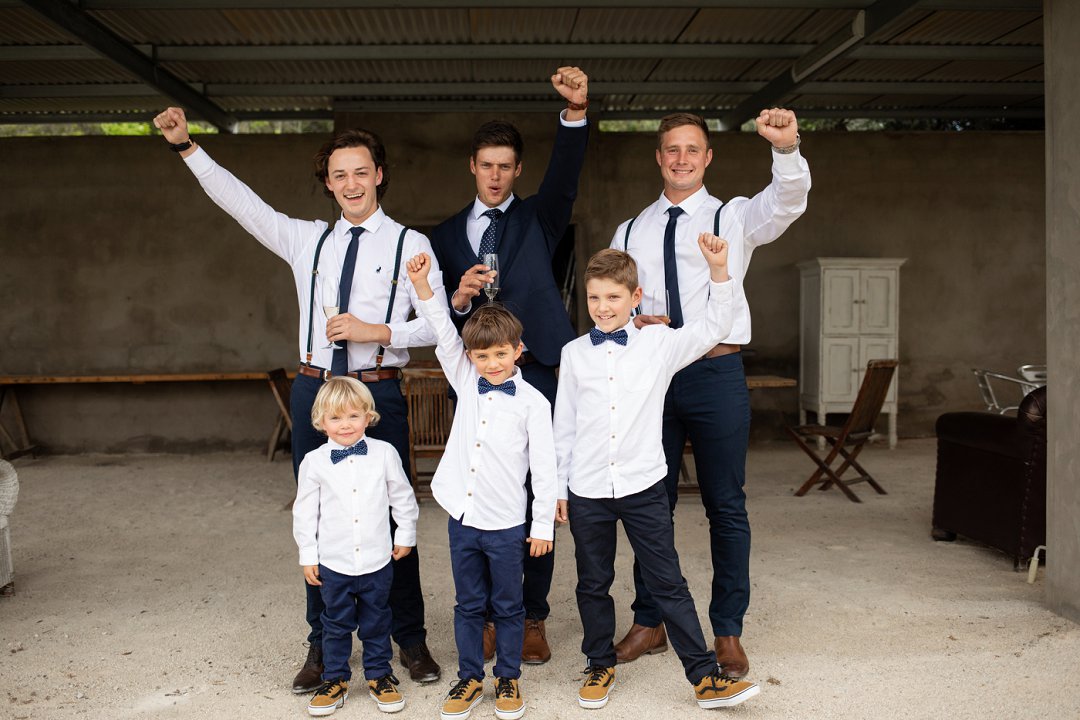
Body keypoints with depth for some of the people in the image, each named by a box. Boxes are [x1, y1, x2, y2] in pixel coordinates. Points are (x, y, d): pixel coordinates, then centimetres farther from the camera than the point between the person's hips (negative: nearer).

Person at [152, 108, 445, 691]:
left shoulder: (410, 245, 1)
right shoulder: (307, 240, 11)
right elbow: (239, 201, 9)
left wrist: (375, 331, -15)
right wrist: (185, 145, 3)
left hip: (379, 392, -3)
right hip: (315, 389, 3)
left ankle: (410, 639, 19)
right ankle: (323, 644, 24)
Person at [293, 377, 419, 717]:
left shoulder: (385, 453, -7)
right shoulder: (314, 462, -7)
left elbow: (403, 498, 4)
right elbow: (304, 511, 0)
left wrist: (405, 536, 9)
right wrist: (307, 556, 2)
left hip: (377, 561, 0)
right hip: (333, 563, 0)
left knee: (376, 624, 15)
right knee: (336, 625, 14)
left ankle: (379, 675, 32)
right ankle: (335, 680, 30)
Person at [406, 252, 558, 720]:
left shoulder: (532, 402, -9)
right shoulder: (466, 382, 3)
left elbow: (544, 467, -7)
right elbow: (444, 335, -3)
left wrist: (544, 526, -5)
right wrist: (422, 286, -15)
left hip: (506, 523, -3)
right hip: (462, 516, 4)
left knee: (508, 606, 12)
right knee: (469, 604, 15)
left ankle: (508, 678, 29)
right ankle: (470, 678, 30)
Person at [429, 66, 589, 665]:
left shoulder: (538, 219, 10)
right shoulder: (447, 235, 15)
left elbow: (565, 176, -11)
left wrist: (576, 112, -27)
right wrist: (457, 298, -12)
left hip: (532, 373, -1)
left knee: (536, 497, 2)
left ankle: (534, 617, 13)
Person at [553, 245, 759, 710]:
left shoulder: (659, 344, 0)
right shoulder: (574, 354, 2)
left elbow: (713, 328, -2)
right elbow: (564, 425, 6)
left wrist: (718, 271, -14)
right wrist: (558, 487, 8)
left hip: (643, 487, -1)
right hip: (587, 490, 2)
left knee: (668, 584, 4)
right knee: (593, 584, 14)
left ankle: (705, 677, 12)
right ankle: (600, 666, 32)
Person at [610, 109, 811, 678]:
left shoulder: (734, 218, 5)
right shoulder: (630, 232, 14)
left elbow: (786, 202, -16)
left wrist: (787, 149, -36)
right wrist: (637, 320, -8)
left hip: (717, 371, -2)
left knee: (725, 504, 3)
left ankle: (727, 632, 16)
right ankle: (648, 623, 24)